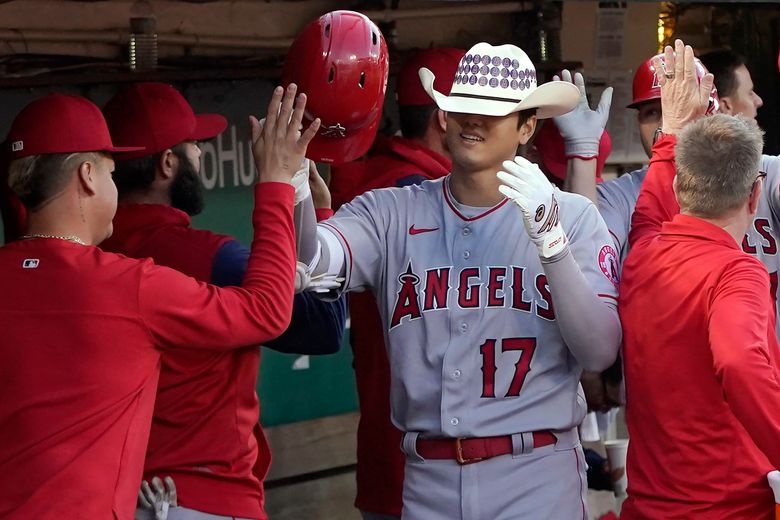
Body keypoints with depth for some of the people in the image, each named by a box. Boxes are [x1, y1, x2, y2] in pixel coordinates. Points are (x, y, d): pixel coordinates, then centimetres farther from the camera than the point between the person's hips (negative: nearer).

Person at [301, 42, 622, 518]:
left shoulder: (571, 217, 1)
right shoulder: (393, 213, 4)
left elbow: (600, 352, -8)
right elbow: (313, 257, -14)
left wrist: (549, 239, -18)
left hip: (536, 477, -2)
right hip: (429, 482, 2)